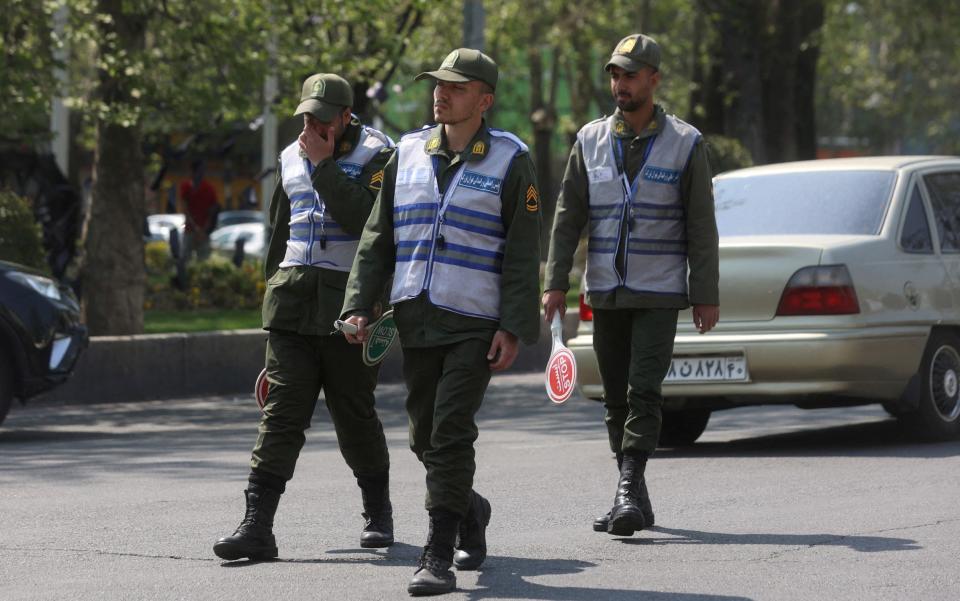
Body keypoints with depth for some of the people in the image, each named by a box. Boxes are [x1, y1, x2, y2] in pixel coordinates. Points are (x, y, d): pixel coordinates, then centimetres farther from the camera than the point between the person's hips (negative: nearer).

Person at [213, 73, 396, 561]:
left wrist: (323, 163, -16)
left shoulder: (376, 155, -3)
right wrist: (277, 288, 22)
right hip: (293, 300, 4)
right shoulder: (290, 158, 15)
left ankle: (378, 514, 27)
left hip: (348, 302, -4)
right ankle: (257, 526, -13)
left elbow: (361, 218, -20)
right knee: (281, 411, -7)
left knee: (354, 414, 6)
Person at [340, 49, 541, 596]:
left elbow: (523, 255, -4)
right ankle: (469, 509, 37)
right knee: (425, 439, 11)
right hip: (416, 320, 5)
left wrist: (513, 328, -11)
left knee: (450, 435, -12)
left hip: (475, 324, -5)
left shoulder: (510, 161, -2)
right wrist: (360, 307, 4)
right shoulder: (408, 154, 10)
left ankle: (439, 557, -10)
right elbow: (378, 239, 13)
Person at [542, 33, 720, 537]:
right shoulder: (591, 140, 8)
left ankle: (629, 488, -18)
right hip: (605, 293, 4)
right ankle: (635, 500, 14)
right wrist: (556, 283, -1)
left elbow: (701, 227, 0)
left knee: (643, 392, -14)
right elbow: (568, 216, 7)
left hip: (659, 292, -4)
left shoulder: (685, 143, 0)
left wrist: (706, 296, -4)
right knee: (615, 398, 7)